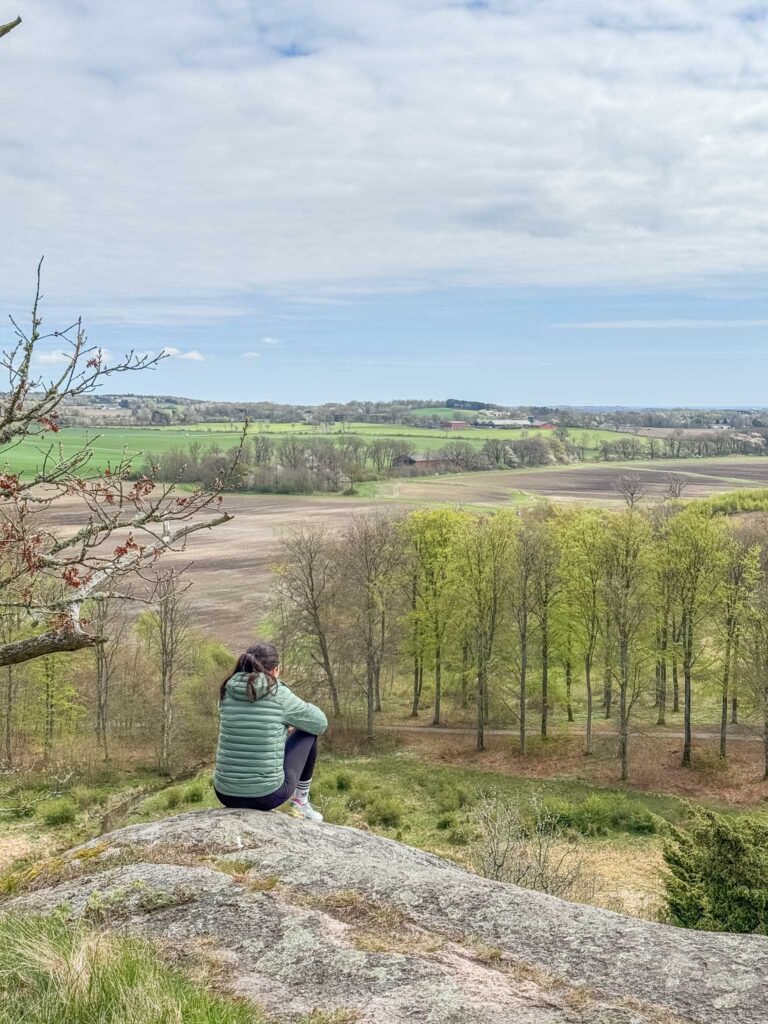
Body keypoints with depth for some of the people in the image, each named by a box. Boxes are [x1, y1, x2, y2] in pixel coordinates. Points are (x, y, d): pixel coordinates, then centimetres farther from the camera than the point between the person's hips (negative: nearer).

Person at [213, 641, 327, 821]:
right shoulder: (279, 694, -9)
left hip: (226, 794, 5)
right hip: (268, 795, -5)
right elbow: (320, 723, 5)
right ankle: (301, 801, 24)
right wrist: (293, 722, 23)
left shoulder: (227, 693, 3)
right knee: (308, 731, 17)